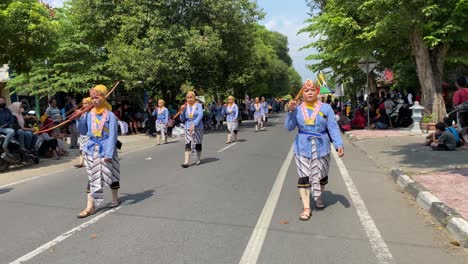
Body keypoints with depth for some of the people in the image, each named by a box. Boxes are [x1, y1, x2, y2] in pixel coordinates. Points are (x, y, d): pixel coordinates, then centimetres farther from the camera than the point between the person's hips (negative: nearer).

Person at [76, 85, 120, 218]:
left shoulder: (110, 115, -9)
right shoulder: (89, 114, 4)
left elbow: (113, 136, -11)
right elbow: (83, 132, 10)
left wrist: (109, 153, -17)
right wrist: (80, 119, -4)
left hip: (106, 150, -4)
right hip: (92, 149, 4)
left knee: (110, 175, 10)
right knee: (92, 177, 5)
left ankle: (115, 199, 31)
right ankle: (90, 206, 7)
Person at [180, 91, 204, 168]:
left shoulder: (198, 105, -1)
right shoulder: (185, 107, 8)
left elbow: (200, 115, -13)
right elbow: (182, 119, 9)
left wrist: (194, 124, -23)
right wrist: (182, 111, -8)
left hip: (197, 128, -2)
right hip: (187, 128, 2)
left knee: (198, 143, 8)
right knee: (188, 144, -7)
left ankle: (199, 159, 25)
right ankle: (186, 162, -13)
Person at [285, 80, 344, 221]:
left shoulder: (326, 108, -1)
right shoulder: (297, 109, 0)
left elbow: (333, 127, -4)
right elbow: (289, 127, -4)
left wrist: (339, 144, -15)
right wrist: (291, 111, -17)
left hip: (321, 148, 1)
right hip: (302, 148, 0)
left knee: (321, 176, 14)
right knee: (303, 177, -3)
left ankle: (319, 197, 43)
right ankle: (306, 208, 4)